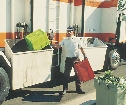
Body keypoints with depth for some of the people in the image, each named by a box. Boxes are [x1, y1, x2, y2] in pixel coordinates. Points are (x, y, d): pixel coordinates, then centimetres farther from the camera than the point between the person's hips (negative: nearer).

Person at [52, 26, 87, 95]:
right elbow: (58, 46, -6)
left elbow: (81, 48, 7)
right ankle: (65, 89, 9)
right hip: (68, 59, 0)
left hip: (76, 59, 0)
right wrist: (53, 46, -26)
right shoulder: (64, 40, 5)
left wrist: (84, 56, 0)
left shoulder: (76, 39, 4)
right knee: (66, 74, -1)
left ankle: (78, 89, 18)